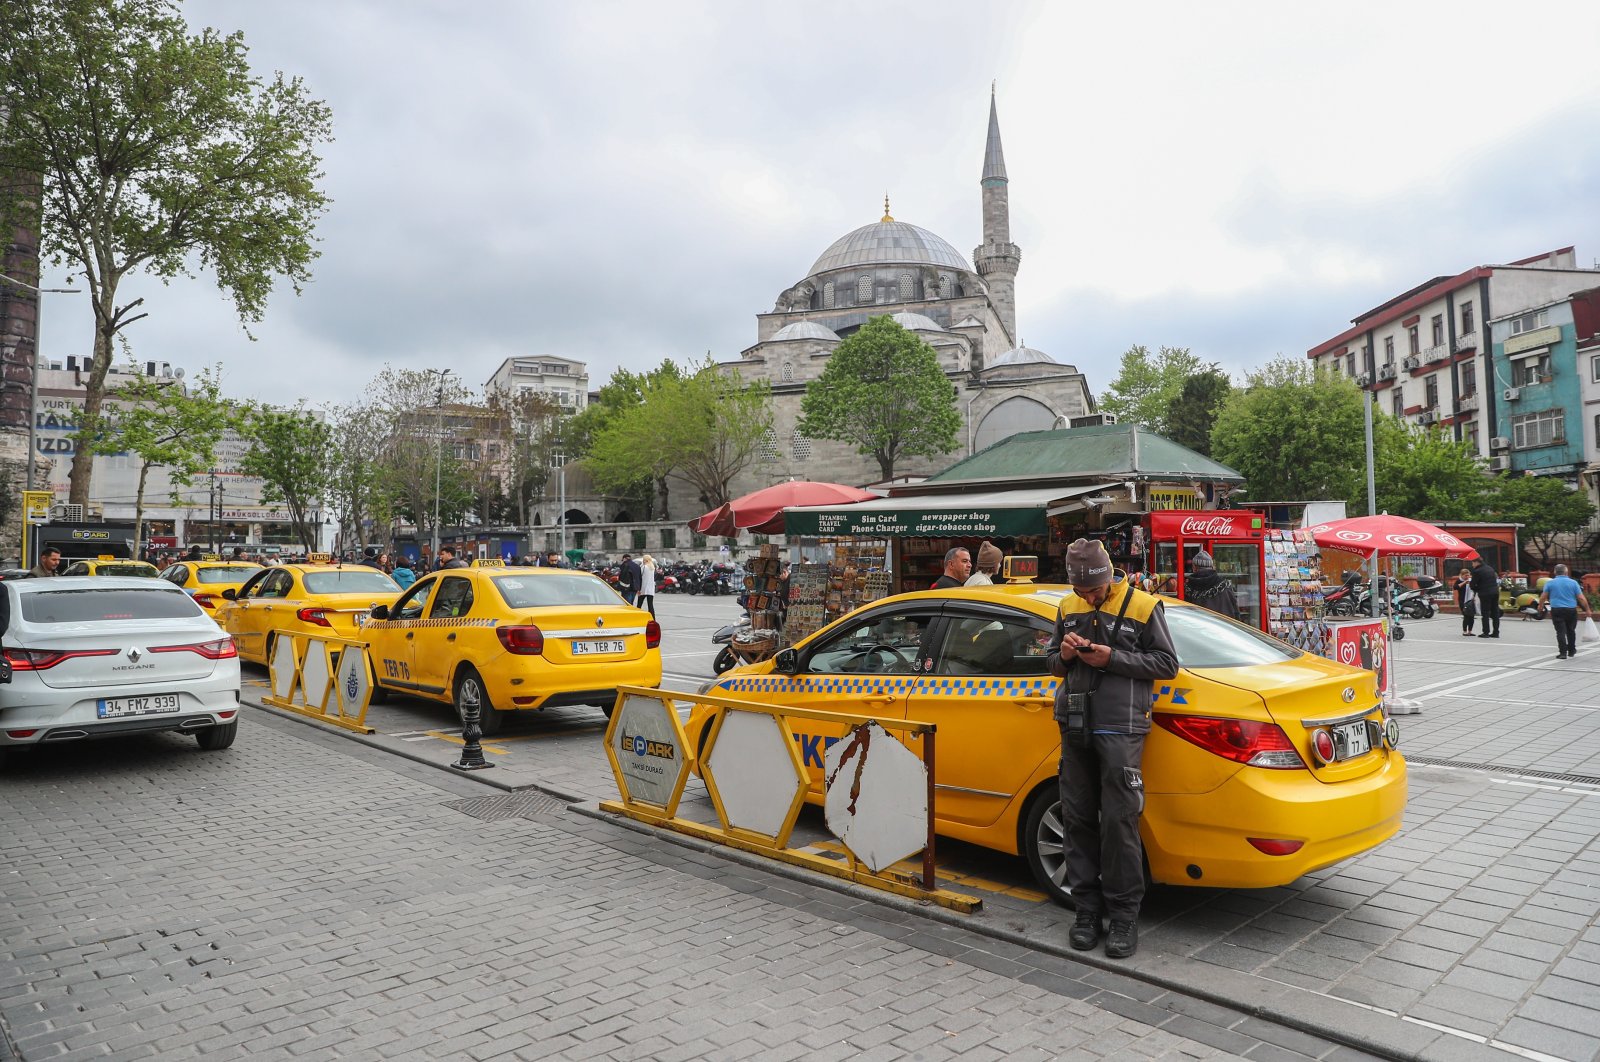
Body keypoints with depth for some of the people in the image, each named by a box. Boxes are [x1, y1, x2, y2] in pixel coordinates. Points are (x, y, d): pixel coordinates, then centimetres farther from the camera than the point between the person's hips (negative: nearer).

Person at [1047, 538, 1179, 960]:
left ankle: (1124, 915, 8)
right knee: (1078, 819, 7)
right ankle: (1088, 908, 18)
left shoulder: (1142, 605, -4)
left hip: (1120, 730, -5)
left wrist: (1113, 658, -15)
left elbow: (1167, 663, -3)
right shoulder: (1068, 608, 11)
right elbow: (1053, 661, 19)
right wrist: (1063, 655, -5)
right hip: (1075, 728, 5)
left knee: (1119, 822, -4)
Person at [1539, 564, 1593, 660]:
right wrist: (1587, 610, 7)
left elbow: (1543, 597, 1)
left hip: (1556, 610, -1)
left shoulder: (1550, 583, -1)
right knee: (1571, 631, 18)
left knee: (1561, 632, -4)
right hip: (1571, 610, 1)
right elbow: (1581, 598, -2)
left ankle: (1563, 653, -10)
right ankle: (1571, 651, 29)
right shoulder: (1573, 582, 0)